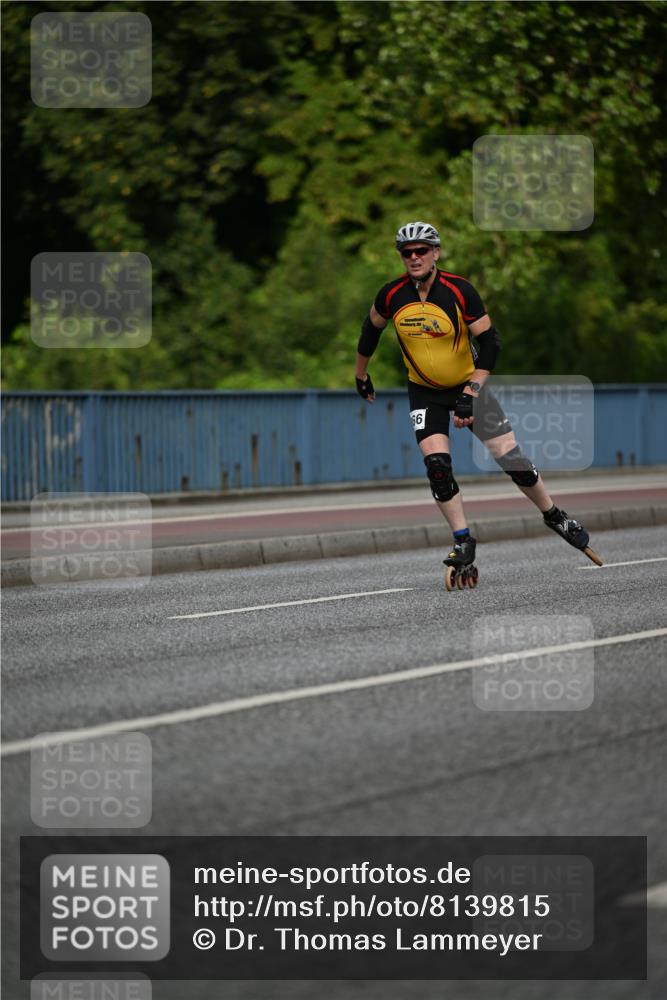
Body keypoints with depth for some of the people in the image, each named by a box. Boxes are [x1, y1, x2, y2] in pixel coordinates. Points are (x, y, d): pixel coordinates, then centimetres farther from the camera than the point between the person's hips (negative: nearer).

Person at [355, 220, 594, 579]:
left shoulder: (459, 290, -20)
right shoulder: (392, 296, -12)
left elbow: (490, 343, -16)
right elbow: (371, 330, 8)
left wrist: (470, 394, -23)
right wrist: (361, 375, 18)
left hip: (468, 384, -2)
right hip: (424, 393, 2)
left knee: (510, 457, -5)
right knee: (436, 464, -16)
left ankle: (553, 515, 17)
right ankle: (463, 542, -3)